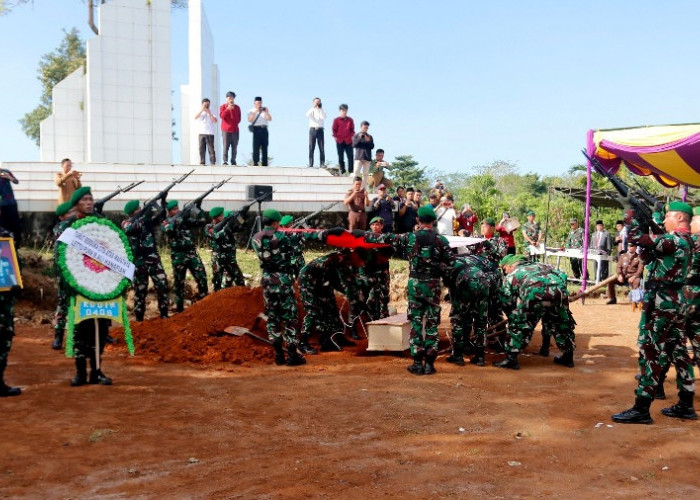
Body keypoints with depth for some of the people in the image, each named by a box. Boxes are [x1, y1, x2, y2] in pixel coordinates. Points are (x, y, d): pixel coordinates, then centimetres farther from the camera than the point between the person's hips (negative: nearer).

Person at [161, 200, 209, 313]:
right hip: (178, 255, -4)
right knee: (179, 281, 3)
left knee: (202, 277, 0)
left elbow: (202, 222, 8)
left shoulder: (186, 220, 10)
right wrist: (181, 216, -27)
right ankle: (180, 307, 11)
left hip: (192, 252, 4)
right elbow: (168, 229, -23)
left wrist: (198, 209, -6)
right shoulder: (167, 222, 0)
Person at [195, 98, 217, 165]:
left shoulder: (211, 112, 8)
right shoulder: (200, 112, 13)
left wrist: (209, 113, -12)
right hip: (201, 133, 2)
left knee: (211, 149, -7)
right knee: (201, 149, 1)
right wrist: (202, 110, -12)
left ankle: (213, 162, -8)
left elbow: (215, 121, -7)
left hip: (210, 133, -2)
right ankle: (202, 162, 4)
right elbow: (195, 118, -6)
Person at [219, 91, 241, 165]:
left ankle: (233, 161, 6)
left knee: (234, 146, 1)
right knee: (226, 146, -8)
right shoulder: (223, 106, 6)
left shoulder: (237, 107, 13)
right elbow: (221, 116, -9)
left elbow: (239, 118, 14)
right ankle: (225, 161, -9)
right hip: (226, 129, -3)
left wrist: (235, 123, -3)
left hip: (235, 129, 3)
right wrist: (228, 108, -16)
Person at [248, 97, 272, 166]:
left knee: (265, 146, 1)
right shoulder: (251, 111, 12)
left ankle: (264, 163, 2)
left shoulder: (264, 111, 20)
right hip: (256, 129, -3)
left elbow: (270, 119, 8)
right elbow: (250, 120, -6)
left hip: (264, 129, 3)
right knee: (256, 146, -10)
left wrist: (267, 113, -6)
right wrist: (255, 112, -10)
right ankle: (255, 163, -10)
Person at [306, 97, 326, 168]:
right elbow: (307, 115, -12)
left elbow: (324, 117, -9)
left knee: (322, 148, -4)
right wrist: (313, 107, -15)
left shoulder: (322, 111, 12)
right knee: (311, 147, -3)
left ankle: (322, 164, -3)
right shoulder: (311, 110, 11)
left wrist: (320, 108, -11)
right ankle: (310, 164, -4)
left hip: (320, 130, 0)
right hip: (312, 129, 0)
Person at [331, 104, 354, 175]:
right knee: (341, 157, 2)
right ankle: (342, 171, 7)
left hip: (348, 141, 1)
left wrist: (352, 137, -1)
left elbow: (352, 130, 12)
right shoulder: (336, 120, 3)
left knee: (350, 157, -5)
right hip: (339, 141, -1)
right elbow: (334, 130, 6)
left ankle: (351, 171, -2)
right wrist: (335, 137, -3)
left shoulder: (350, 120, 8)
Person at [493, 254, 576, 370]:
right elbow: (563, 276, 30)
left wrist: (513, 317, 37)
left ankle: (511, 358, 11)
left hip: (534, 293, -4)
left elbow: (507, 303, 23)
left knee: (518, 325, 12)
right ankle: (568, 357, 36)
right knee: (562, 323, 26)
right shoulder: (541, 266, 39)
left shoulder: (511, 276, 27)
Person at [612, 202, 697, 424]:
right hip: (676, 301, 10)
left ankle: (641, 409, -5)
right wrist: (645, 229, 5)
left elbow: (638, 239, -23)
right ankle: (686, 405, 21)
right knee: (678, 352, 13)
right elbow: (649, 255, 16)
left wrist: (630, 216, -9)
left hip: (661, 302, -10)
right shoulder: (686, 241, 14)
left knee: (651, 353, -7)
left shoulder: (675, 239, -16)